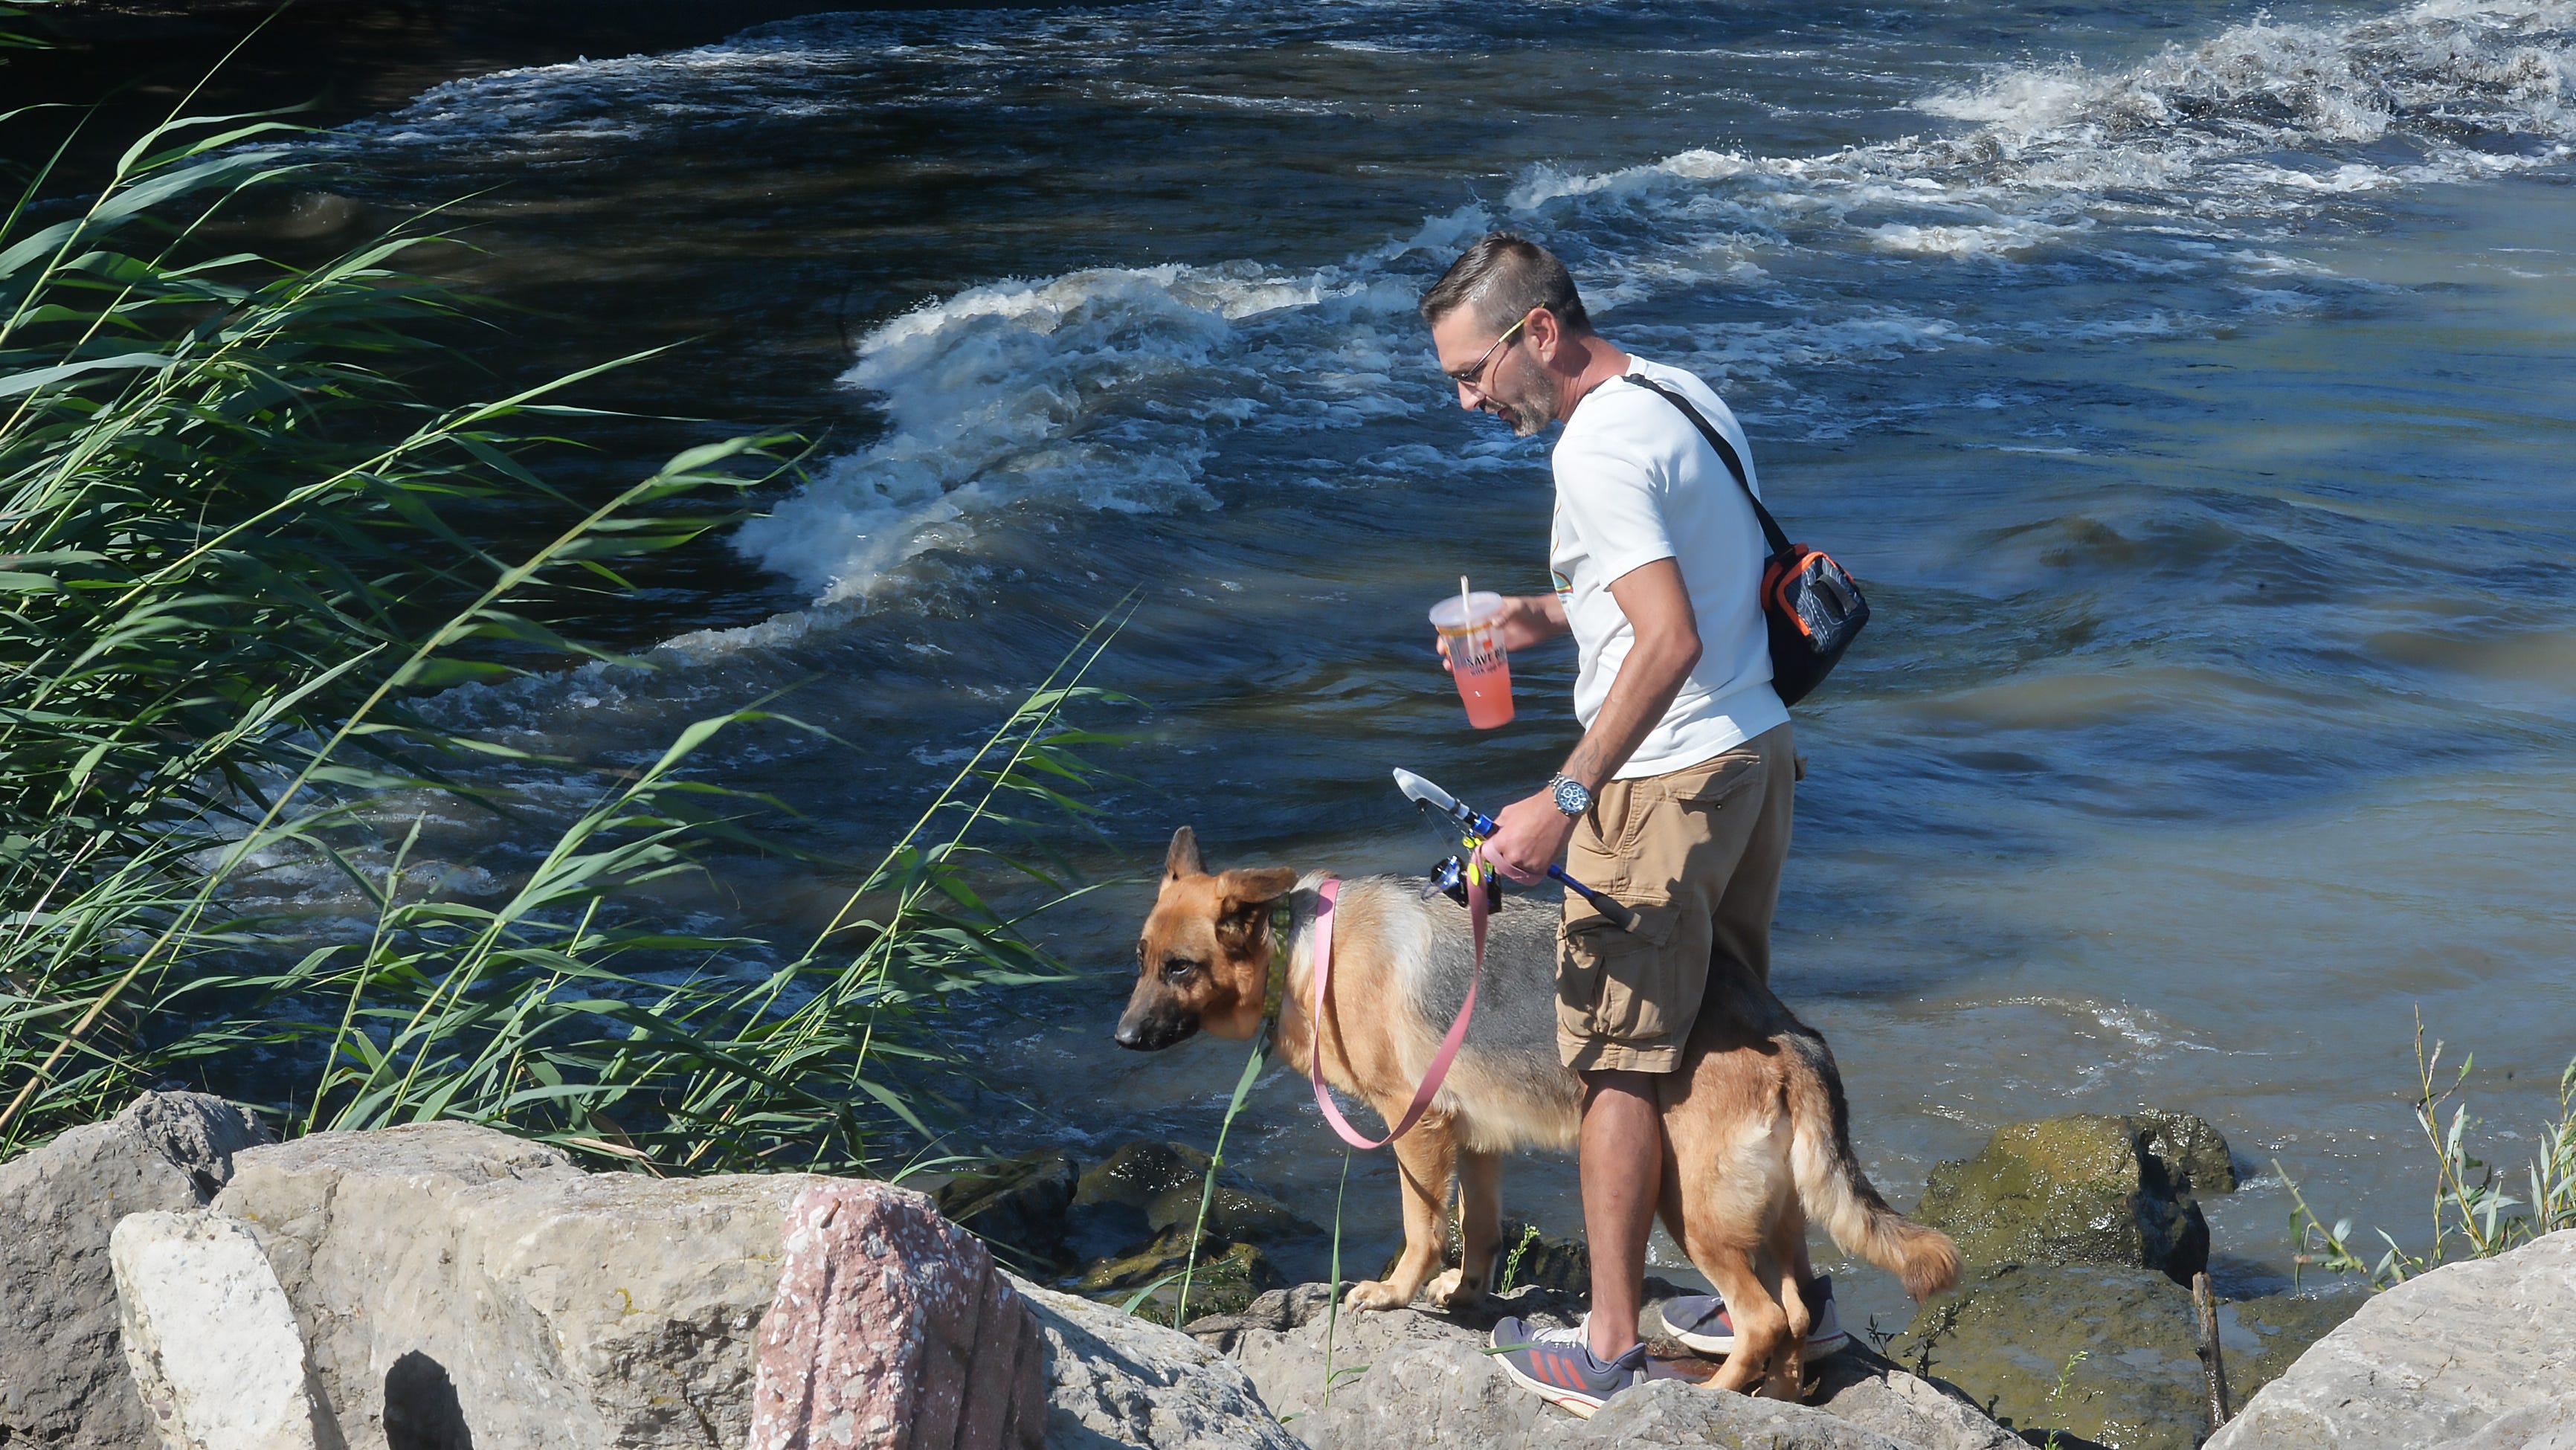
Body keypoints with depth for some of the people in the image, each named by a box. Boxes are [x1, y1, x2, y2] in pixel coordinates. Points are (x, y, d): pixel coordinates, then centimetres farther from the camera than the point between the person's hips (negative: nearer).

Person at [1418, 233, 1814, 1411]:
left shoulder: (1600, 447, -19)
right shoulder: (1688, 398, 11)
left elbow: (1671, 642, -28)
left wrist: (1564, 800, -27)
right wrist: (1557, 619, 16)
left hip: (1665, 783, -10)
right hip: (1756, 752, 10)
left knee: (1618, 1061, -2)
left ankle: (1609, 1346, 3)